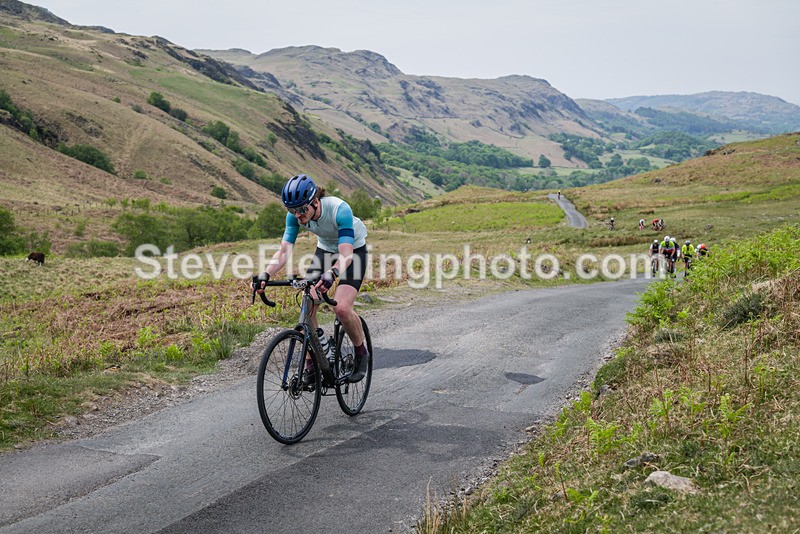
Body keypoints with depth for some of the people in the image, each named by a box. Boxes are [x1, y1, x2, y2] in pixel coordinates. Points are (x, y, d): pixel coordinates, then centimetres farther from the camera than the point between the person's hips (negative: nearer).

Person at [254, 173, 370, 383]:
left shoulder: (340, 209, -36)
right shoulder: (295, 216, -21)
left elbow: (346, 255, -43)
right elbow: (284, 251, -22)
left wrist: (331, 274, -62)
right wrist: (265, 275, -40)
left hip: (353, 250, -5)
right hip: (325, 249, 5)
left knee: (342, 308, -24)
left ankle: (361, 354, 3)